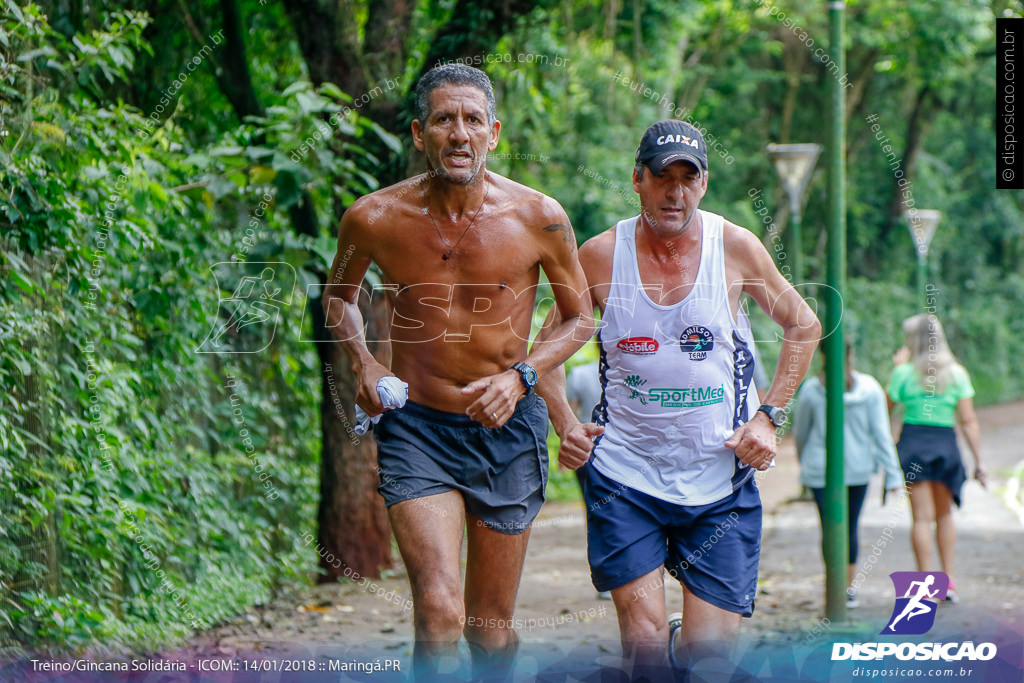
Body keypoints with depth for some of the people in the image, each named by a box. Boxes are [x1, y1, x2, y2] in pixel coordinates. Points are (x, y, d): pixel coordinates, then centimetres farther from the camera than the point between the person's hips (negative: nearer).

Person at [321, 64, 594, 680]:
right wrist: (363, 362, -3)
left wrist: (520, 376, -9)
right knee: (439, 613, -20)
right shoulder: (374, 219, -7)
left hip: (506, 430, 1)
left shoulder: (539, 219, -8)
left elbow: (581, 318, 7)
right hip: (416, 428, -1)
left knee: (491, 630, 11)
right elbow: (340, 295, 15)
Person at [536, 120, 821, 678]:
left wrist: (768, 417, 2)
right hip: (623, 475, 0)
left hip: (720, 480, 1)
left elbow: (803, 327, 11)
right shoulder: (600, 255, -3)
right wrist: (565, 426, -3)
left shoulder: (735, 247, -3)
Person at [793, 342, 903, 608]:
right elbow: (882, 434, -8)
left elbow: (800, 433, 4)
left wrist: (804, 462, 23)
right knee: (851, 527, 16)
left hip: (820, 469, -2)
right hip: (859, 468, 2)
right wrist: (893, 474, -6)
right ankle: (850, 588, 24)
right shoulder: (870, 388, -8)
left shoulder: (810, 391, -9)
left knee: (830, 529, 2)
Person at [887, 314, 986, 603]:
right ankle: (948, 580, 16)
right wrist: (978, 462, 1)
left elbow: (886, 407, 7)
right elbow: (968, 421, -1)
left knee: (922, 517, -1)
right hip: (946, 444, 2)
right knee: (944, 514, 18)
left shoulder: (904, 372, -4)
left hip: (913, 442, -2)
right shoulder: (957, 374, 2)